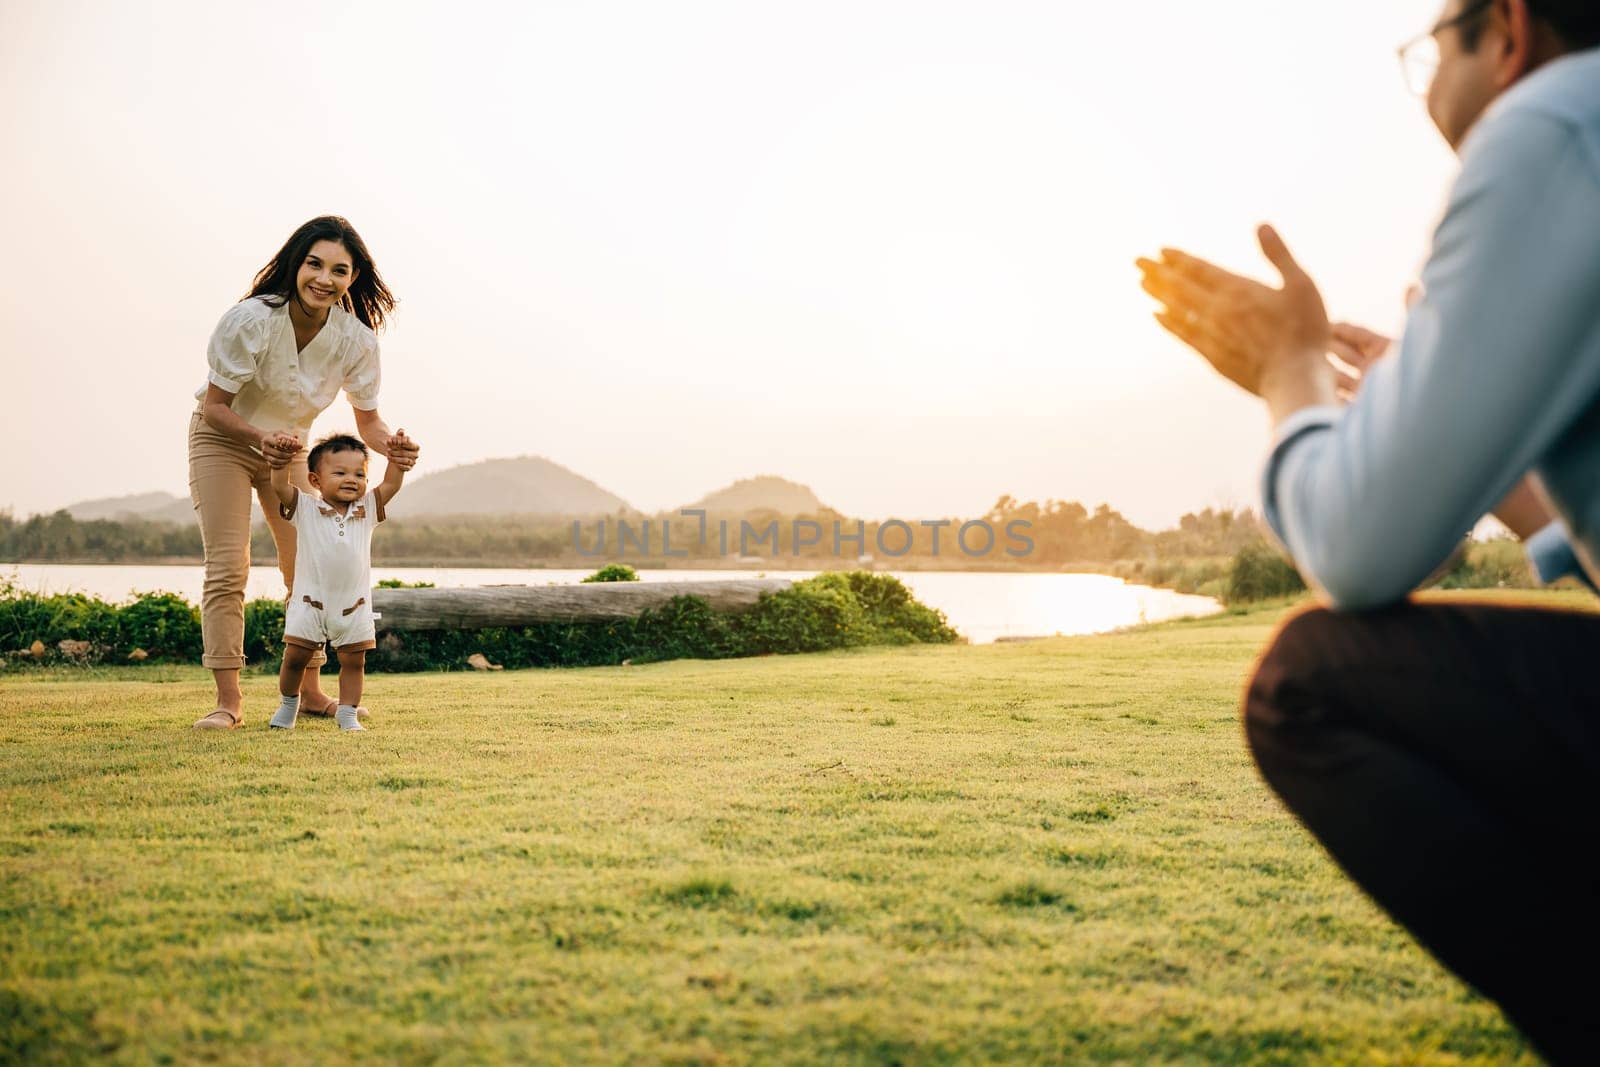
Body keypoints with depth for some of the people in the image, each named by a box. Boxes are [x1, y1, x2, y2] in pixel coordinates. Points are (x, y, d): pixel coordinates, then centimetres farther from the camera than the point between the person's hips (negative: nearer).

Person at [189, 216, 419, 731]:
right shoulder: (251, 320, -30)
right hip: (222, 439, -4)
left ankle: (310, 692, 16)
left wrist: (392, 447, -32)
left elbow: (368, 422, -10)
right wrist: (261, 437, -41)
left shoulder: (356, 338, -20)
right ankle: (229, 701, -8)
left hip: (289, 447, 4)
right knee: (228, 568, -12)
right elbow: (214, 406, -22)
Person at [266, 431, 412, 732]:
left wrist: (398, 456, -12)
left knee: (354, 661, 3)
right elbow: (280, 486, -14)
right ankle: (288, 703, 27)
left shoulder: (367, 509, 5)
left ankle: (347, 713, 14)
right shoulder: (305, 508, -3)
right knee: (295, 657, 4)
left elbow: (391, 484, 0)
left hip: (354, 606, 2)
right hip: (310, 603, -2)